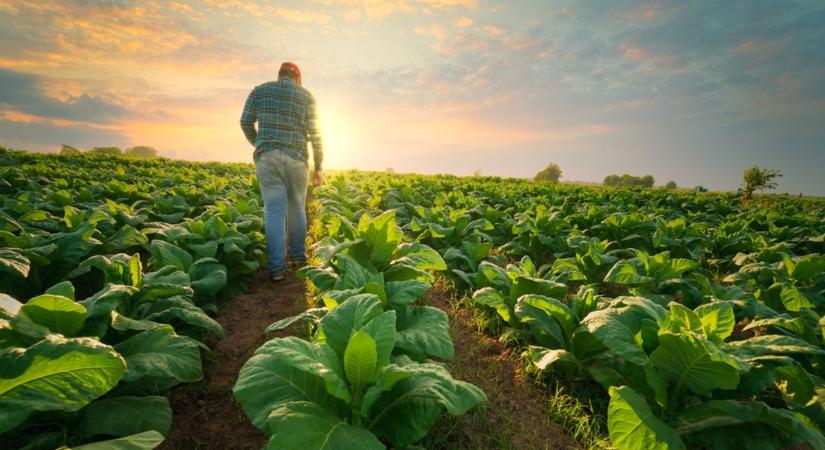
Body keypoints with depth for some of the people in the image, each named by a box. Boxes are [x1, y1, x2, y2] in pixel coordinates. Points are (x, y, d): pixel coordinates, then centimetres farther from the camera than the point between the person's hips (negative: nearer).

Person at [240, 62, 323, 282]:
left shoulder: (259, 90, 12)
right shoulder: (306, 96, 7)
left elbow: (246, 122, 9)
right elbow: (314, 133, -1)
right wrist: (318, 167, 4)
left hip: (266, 156, 1)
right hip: (295, 158, -1)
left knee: (274, 210, -1)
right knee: (296, 207, 15)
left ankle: (277, 267, -5)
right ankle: (297, 255, 25)